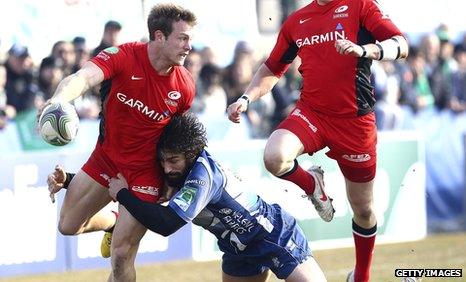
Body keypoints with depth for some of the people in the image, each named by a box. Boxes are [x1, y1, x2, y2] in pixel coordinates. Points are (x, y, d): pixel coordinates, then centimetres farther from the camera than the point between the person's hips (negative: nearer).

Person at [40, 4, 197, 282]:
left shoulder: (185, 85, -13)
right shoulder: (123, 56, -21)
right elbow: (84, 76, -39)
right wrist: (60, 99, -60)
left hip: (145, 170, -1)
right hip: (106, 157, 2)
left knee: (122, 255, -8)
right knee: (69, 226, 15)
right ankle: (114, 222, 46)